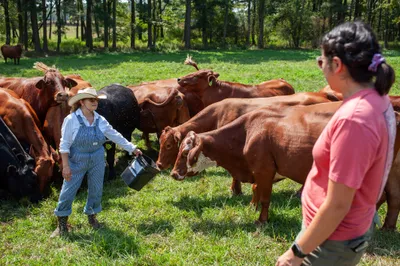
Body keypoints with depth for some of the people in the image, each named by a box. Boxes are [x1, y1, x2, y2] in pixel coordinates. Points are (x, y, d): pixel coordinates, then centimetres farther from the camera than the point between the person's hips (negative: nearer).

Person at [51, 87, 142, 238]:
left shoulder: (100, 121, -2)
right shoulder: (71, 120, -13)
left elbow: (116, 136, 7)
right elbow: (65, 145, -11)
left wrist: (133, 149, 9)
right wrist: (66, 166, -14)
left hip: (97, 160, 4)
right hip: (77, 160, -4)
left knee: (96, 190, 12)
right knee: (68, 191, 0)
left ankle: (91, 216, 34)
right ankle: (62, 222, 16)